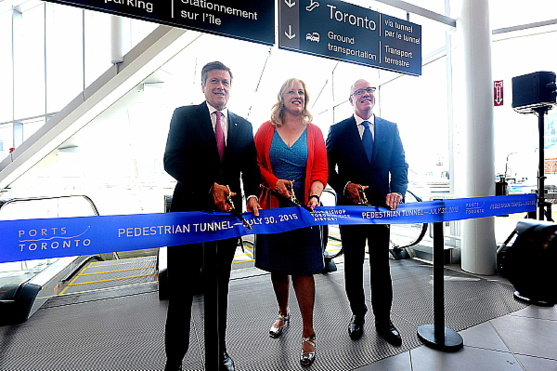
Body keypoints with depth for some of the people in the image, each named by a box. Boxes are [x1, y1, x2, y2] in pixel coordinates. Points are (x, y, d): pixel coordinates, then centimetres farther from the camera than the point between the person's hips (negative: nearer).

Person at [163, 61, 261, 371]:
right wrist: (210, 187, -23)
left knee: (220, 287, 17)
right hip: (190, 212, -3)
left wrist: (252, 195, -13)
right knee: (182, 290, 8)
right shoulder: (184, 115, 2)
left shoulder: (243, 126, 12)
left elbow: (250, 167, 7)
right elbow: (172, 160, -10)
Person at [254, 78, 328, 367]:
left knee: (303, 269, 0)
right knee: (277, 265, 14)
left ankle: (308, 333, 16)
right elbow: (255, 163, 4)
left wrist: (314, 197, -17)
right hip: (272, 207, 2)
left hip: (303, 208, -1)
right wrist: (274, 182, -12)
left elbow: (321, 170, -1)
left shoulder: (314, 132, 5)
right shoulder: (266, 129, 6)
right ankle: (283, 314, 40)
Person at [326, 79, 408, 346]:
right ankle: (358, 314, 32)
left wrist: (398, 191, -15)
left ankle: (383, 319, 28)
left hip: (381, 205, 2)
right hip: (350, 205, -1)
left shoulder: (390, 129, 7)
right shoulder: (338, 130, 0)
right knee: (353, 264, 12)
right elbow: (328, 168, -3)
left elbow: (400, 165, 3)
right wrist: (345, 185, -20)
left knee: (381, 264, 11)